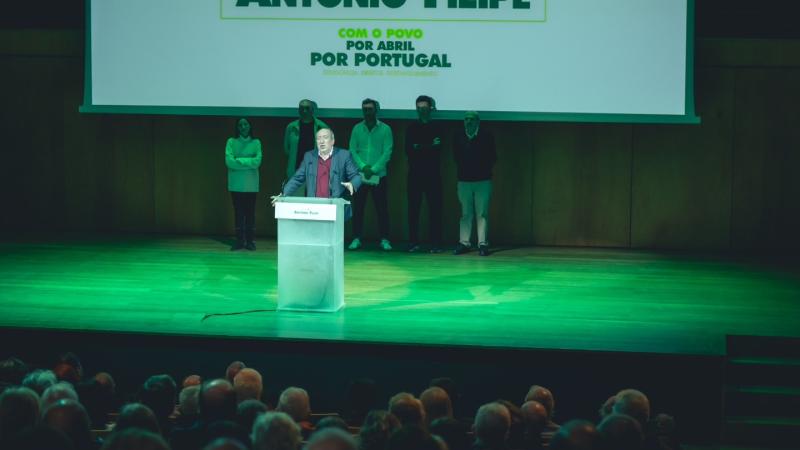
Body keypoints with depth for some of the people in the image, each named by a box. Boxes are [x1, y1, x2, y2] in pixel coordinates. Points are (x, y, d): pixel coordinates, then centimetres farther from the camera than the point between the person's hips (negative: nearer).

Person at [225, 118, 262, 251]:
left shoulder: (256, 143, 5)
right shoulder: (231, 142, 4)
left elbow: (257, 162, -8)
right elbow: (229, 161, -8)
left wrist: (238, 160, -9)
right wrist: (248, 162, -10)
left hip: (251, 184, 0)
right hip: (236, 184, 0)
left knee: (250, 212, 0)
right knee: (238, 211, 1)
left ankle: (250, 241, 4)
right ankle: (239, 240, 5)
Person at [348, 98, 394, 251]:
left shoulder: (385, 129, 0)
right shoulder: (357, 128, 6)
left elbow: (387, 152, -5)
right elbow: (352, 150, 3)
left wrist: (373, 169, -12)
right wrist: (363, 167, -11)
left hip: (379, 175, -2)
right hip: (359, 174, 2)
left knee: (382, 208, 0)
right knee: (358, 207, 2)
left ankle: (384, 240, 5)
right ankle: (356, 238, 8)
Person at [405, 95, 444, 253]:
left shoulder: (436, 128, 8)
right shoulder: (411, 128, 12)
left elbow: (437, 150, -5)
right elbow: (408, 150, 0)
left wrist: (419, 148, -7)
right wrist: (428, 148, -9)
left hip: (432, 174, -1)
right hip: (415, 173, 1)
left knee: (435, 208, -5)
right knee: (413, 208, -2)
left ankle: (435, 243, -4)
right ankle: (413, 242, 1)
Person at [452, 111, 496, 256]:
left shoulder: (486, 136, 0)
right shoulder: (458, 137, 4)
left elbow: (492, 157, 3)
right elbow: (456, 157, 11)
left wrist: (485, 170, -1)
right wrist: (461, 172, 6)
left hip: (482, 180, -2)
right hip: (464, 180, 2)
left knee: (482, 213, -3)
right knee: (465, 213, 5)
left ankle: (482, 243, -1)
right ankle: (464, 242, 9)